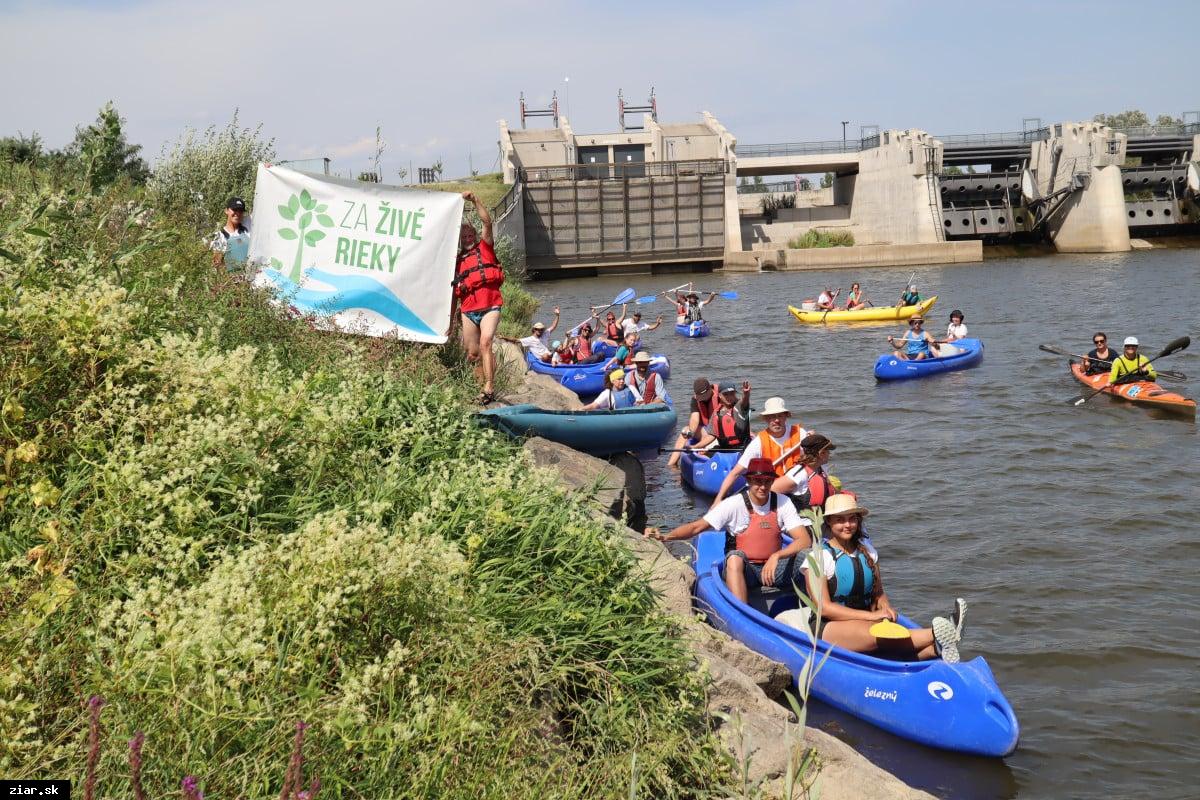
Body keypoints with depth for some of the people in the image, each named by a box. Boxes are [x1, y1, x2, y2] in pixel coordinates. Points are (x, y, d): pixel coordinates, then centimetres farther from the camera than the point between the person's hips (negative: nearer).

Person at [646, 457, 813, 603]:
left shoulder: (782, 503, -4)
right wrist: (665, 537, -31)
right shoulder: (735, 504, -10)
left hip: (773, 568, 2)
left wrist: (776, 556, -29)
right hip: (743, 569, -2)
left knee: (806, 555, -24)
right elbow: (697, 526, -14)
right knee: (735, 557, -37)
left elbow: (805, 540, -11)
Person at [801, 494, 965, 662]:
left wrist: (885, 606, -8)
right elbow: (823, 607, -12)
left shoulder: (867, 552, 13)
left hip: (863, 623, 5)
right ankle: (935, 635, -51)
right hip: (826, 628, -4)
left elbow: (879, 593, 17)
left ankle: (935, 649, -58)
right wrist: (871, 616, -17)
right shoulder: (819, 556, -4)